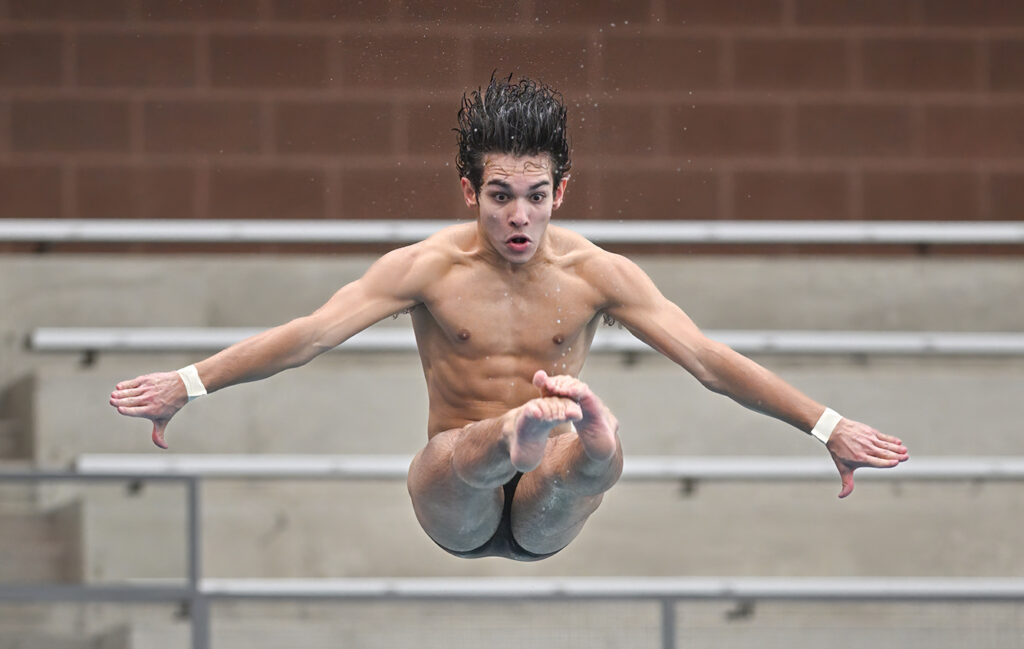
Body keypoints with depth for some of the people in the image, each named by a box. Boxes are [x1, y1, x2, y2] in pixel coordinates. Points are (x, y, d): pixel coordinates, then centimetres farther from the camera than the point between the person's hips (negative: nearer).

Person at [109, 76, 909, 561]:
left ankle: (583, 435, -73)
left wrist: (829, 427, -7)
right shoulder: (427, 268, -4)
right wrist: (187, 385, -14)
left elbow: (709, 359, -2)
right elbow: (308, 336, -7)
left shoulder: (597, 274, -1)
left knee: (598, 458, -37)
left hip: (543, 512, 0)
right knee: (463, 452, -38)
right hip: (452, 506, 0)